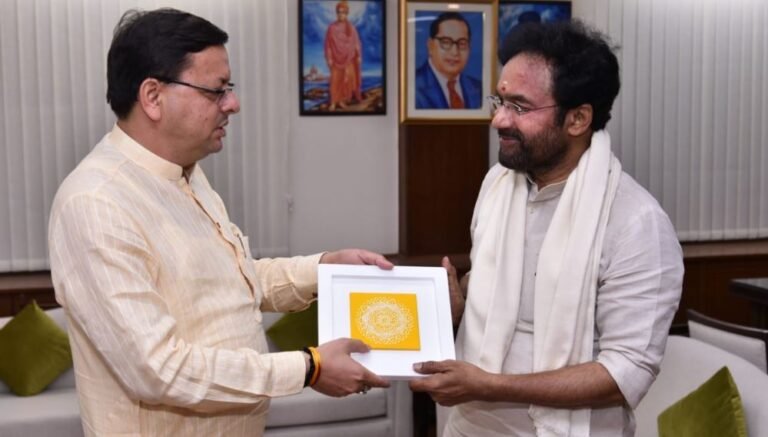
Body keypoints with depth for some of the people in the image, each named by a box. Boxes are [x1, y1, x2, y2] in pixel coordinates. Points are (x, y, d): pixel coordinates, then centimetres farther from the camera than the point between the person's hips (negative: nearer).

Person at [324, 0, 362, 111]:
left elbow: (356, 42, 5)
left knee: (347, 78, 1)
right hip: (336, 58, -2)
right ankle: (333, 102, -1)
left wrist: (359, 56, 0)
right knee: (335, 79, -4)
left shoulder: (351, 28, 1)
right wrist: (329, 58, -9)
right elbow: (328, 44, -5)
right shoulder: (331, 27, -5)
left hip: (348, 58, 2)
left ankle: (342, 100, 12)